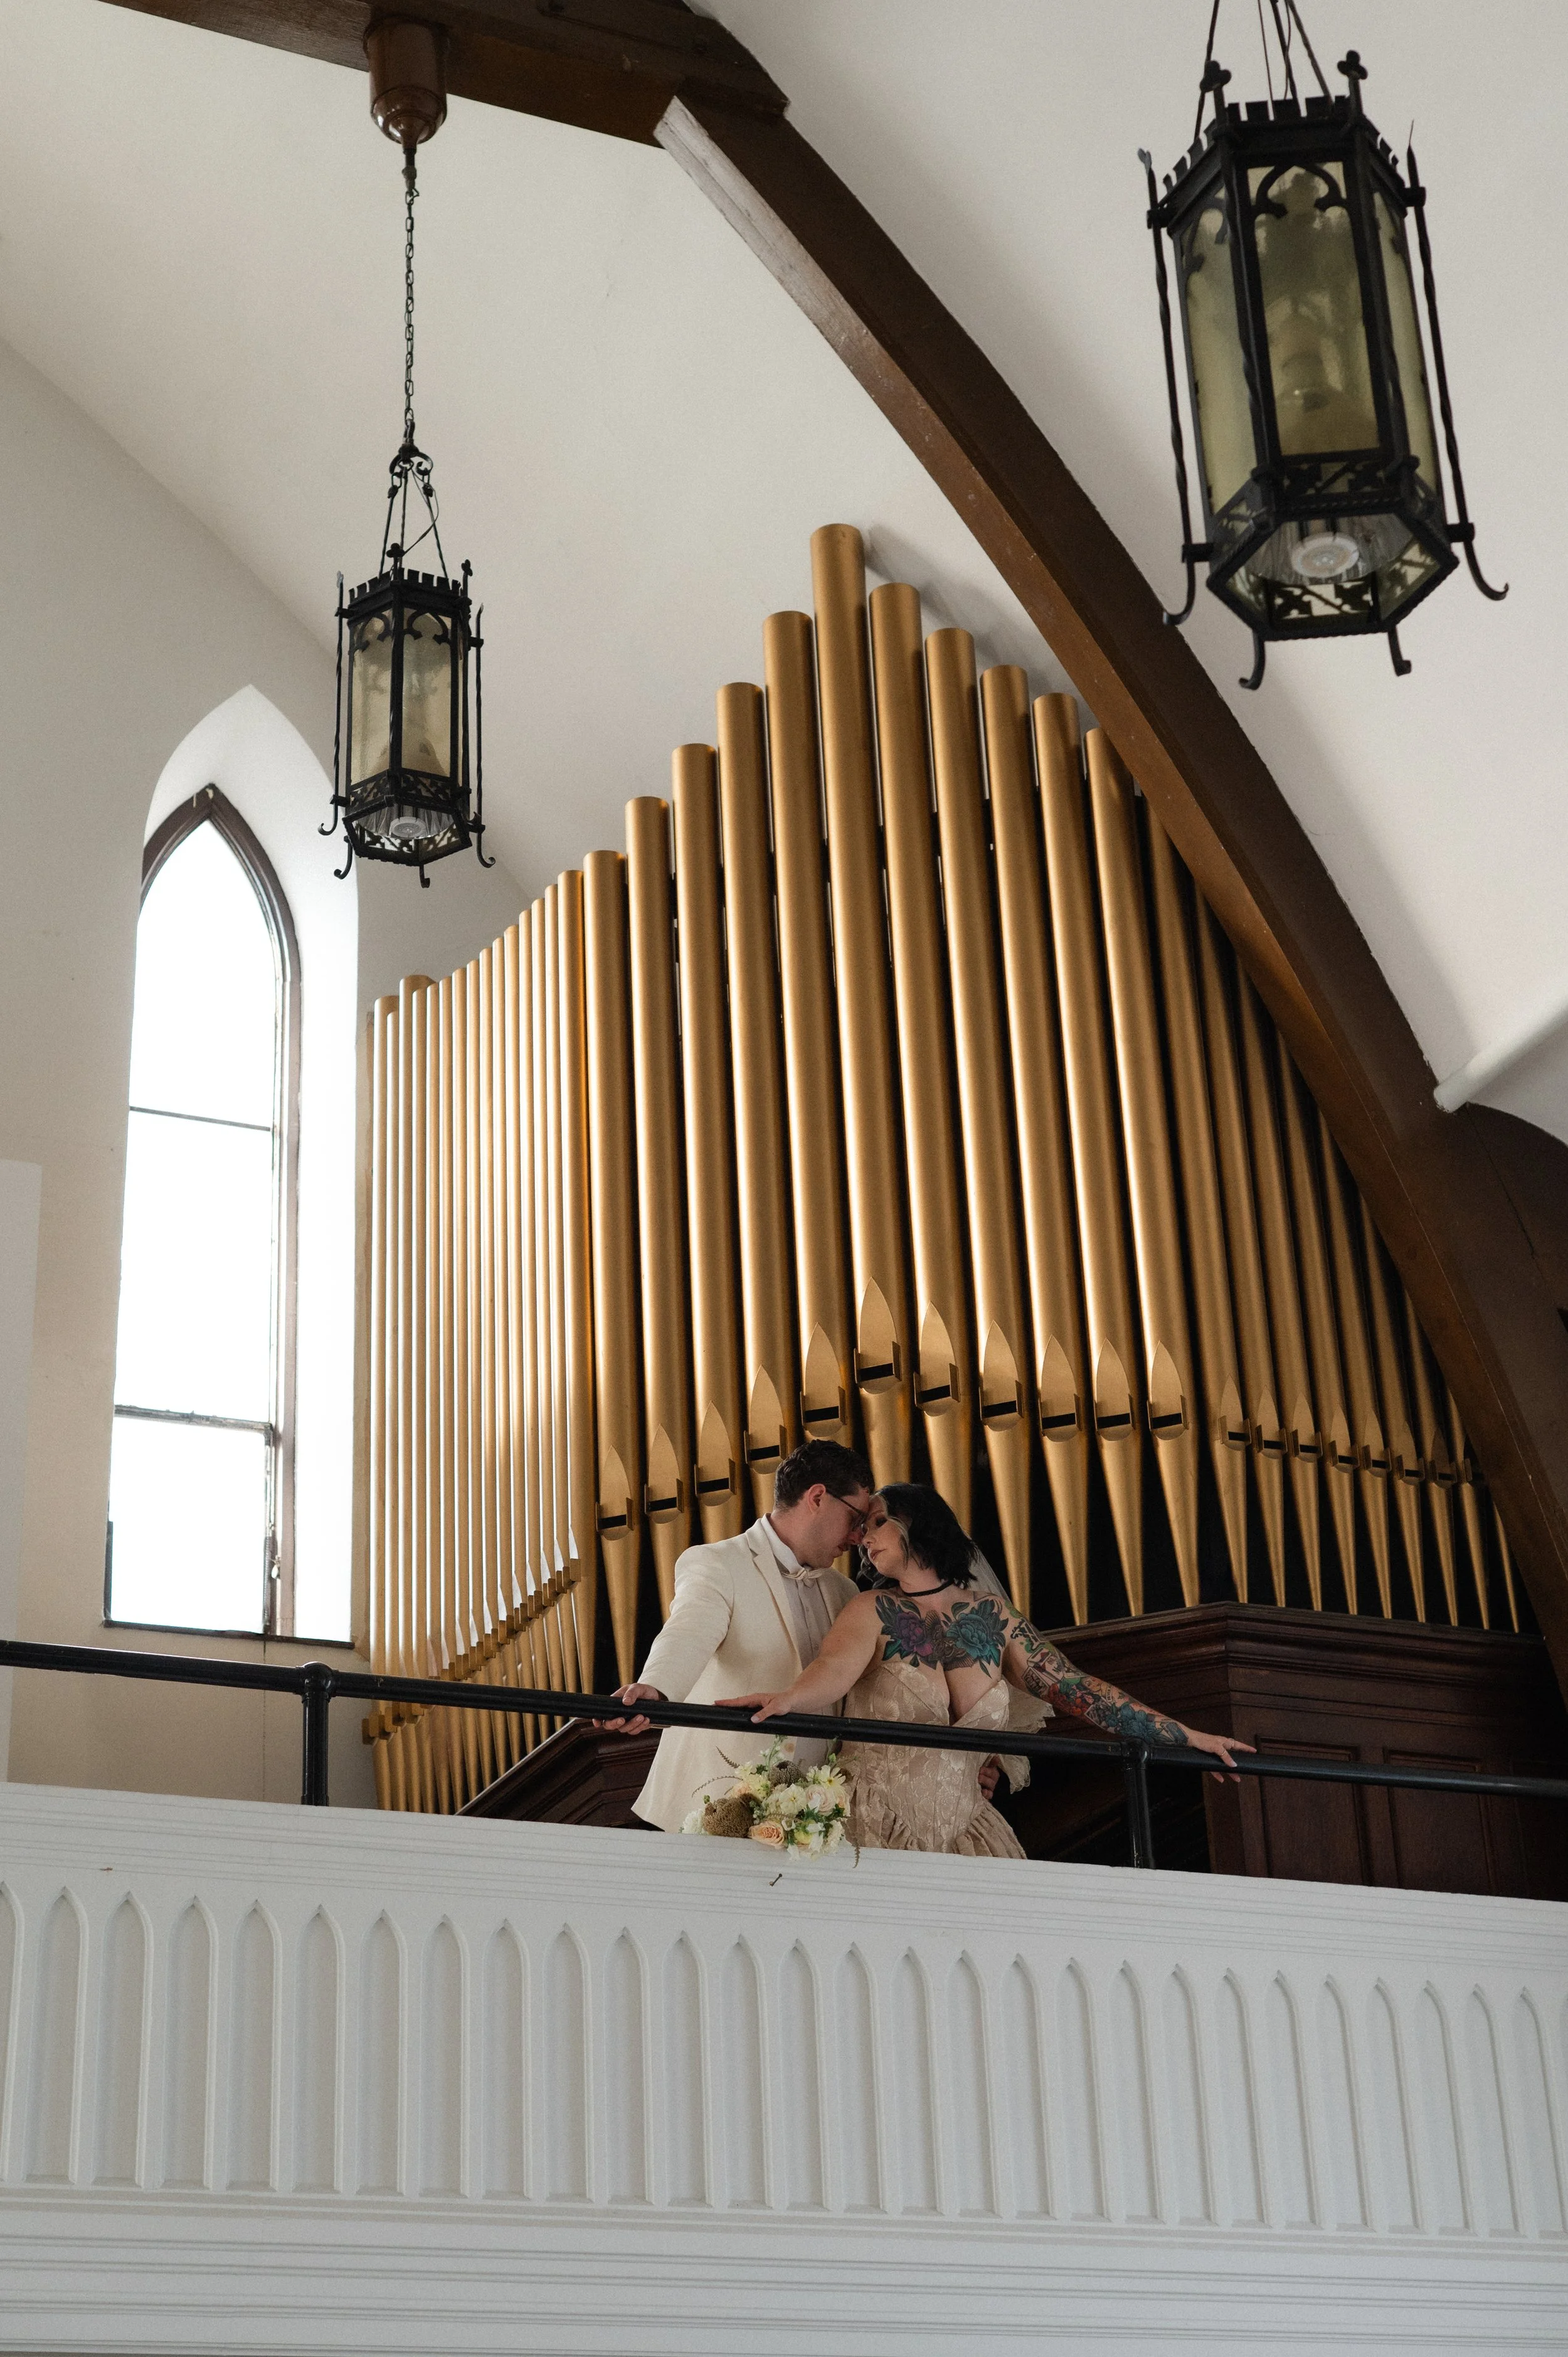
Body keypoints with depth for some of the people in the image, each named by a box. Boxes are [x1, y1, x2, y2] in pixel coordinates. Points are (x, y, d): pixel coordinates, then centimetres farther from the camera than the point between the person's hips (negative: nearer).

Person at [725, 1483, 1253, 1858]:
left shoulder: (992, 1618, 11)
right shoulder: (874, 1613, 2)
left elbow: (1077, 1689, 12)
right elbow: (833, 1669, -19)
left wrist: (1188, 1737, 9)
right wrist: (787, 1698, -43)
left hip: (963, 1832, 3)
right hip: (877, 1833, -3)